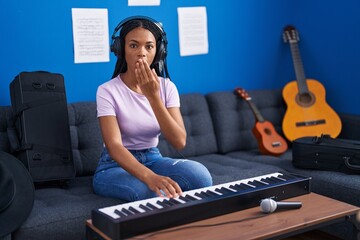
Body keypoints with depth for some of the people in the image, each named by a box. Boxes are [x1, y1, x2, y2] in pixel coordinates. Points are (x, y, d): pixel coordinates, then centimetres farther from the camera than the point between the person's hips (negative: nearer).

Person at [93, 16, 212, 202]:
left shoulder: (167, 87, -4)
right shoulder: (107, 91, -15)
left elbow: (179, 142, -16)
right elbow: (114, 146, -29)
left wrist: (153, 96, -27)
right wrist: (150, 177, -48)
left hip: (153, 160, 4)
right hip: (115, 165, -4)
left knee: (199, 174, -27)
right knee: (158, 193, -37)